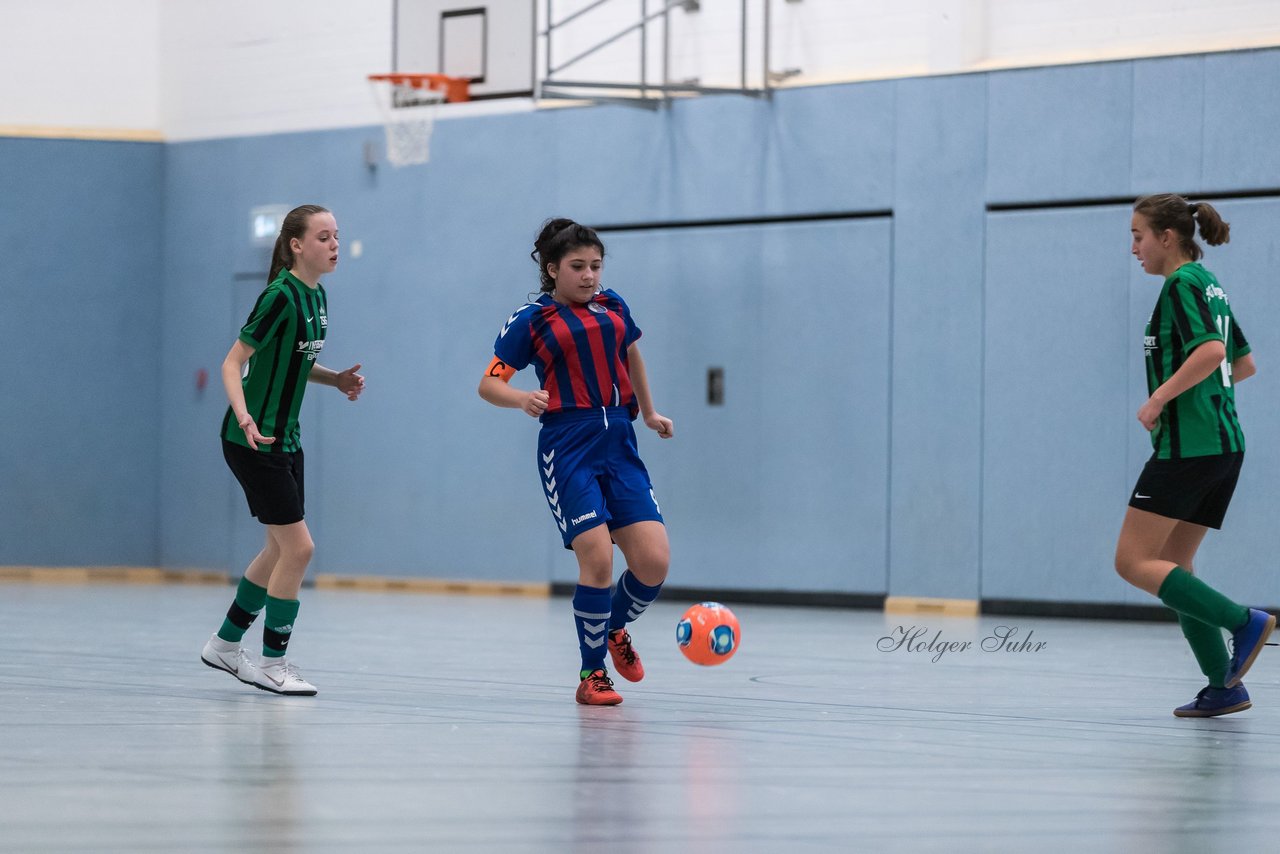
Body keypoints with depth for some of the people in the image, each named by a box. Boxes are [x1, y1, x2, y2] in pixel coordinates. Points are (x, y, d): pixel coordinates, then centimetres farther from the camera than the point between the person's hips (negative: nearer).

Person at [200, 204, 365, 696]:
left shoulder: (316, 296, 8)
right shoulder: (281, 295, -18)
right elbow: (233, 363, -18)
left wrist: (336, 379, 5)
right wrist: (245, 420, -32)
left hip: (284, 439, 10)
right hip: (253, 441, -10)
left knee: (281, 549, 16)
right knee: (298, 547, -9)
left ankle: (225, 644, 30)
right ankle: (271, 664, 1)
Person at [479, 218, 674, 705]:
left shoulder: (613, 306, 13)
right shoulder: (531, 320, 0)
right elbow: (489, 384, -2)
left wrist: (649, 413, 37)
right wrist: (523, 400, -22)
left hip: (619, 446, 5)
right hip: (568, 449, -5)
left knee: (653, 563, -7)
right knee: (597, 560, -16)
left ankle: (615, 629, 25)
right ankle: (592, 674, 2)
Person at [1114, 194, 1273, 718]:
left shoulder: (1182, 283, -10)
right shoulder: (1209, 285, 18)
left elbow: (1211, 349, -25)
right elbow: (1243, 363, 25)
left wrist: (1160, 397, -20)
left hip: (1187, 446, -10)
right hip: (1224, 444, 10)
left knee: (1133, 562, -7)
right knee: (1173, 565, 11)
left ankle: (1243, 621, -16)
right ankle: (1224, 687, 4)